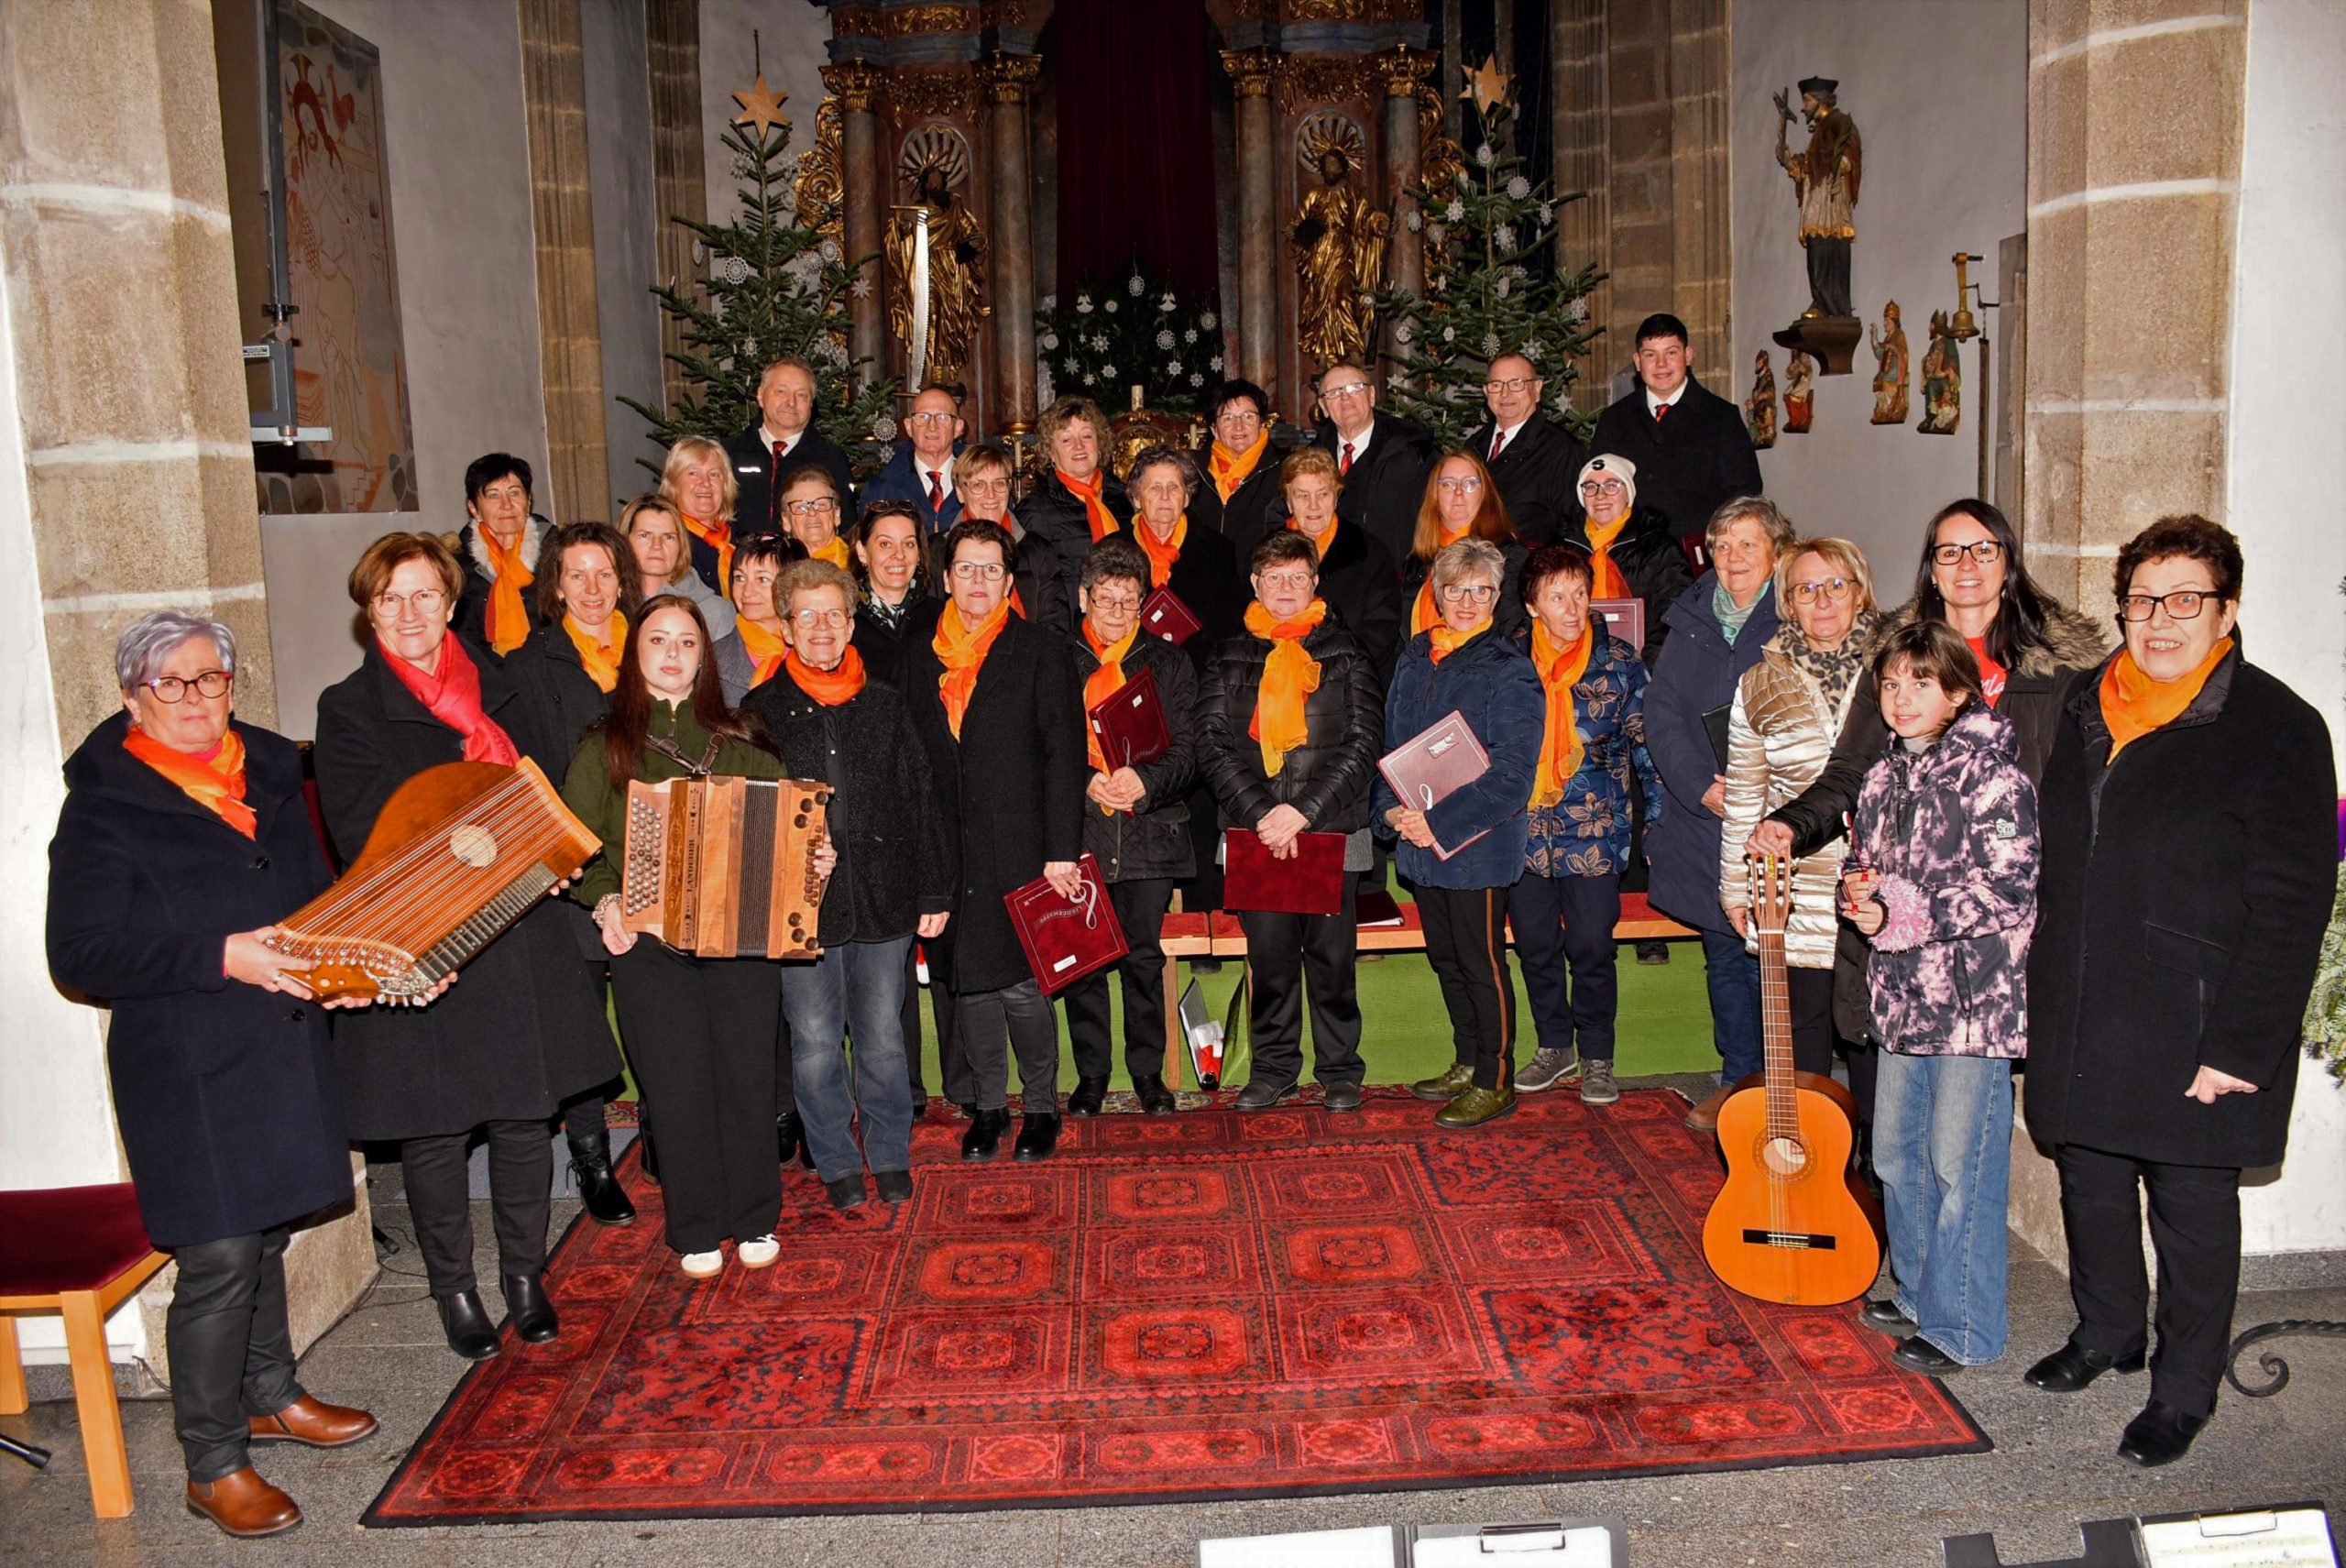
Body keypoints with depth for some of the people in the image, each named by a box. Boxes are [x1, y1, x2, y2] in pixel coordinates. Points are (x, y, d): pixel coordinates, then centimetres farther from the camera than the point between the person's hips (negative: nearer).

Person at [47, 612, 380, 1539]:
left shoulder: (270, 773, 8)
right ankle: (213, 1466, 11)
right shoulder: (105, 802, -10)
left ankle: (269, 1396, 38)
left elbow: (315, 891, 19)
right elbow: (80, 954, -14)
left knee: (267, 1232, 19)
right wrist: (221, 958, -23)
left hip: (285, 1041, 6)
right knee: (218, 1259, -4)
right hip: (187, 1065, -6)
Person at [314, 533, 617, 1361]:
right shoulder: (348, 709, -1)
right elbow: (360, 835, -10)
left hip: (520, 934, 3)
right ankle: (453, 1288, 25)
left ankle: (524, 1275, 27)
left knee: (525, 1113, 10)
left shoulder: (500, 688, 9)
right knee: (432, 1125, 6)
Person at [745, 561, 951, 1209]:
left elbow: (920, 800, 9)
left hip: (884, 900, 1)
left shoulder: (886, 704, 7)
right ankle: (837, 1162, 23)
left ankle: (890, 1155, 28)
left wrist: (935, 890, 5)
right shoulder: (762, 711, 2)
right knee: (815, 1046, 5)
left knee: (883, 1041, 10)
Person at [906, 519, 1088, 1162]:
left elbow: (1064, 755, -4)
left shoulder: (1040, 651, 0)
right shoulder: (923, 660, 12)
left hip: (1020, 849, -4)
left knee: (1021, 983, -3)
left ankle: (1041, 1105, 16)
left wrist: (1060, 851, -11)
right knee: (969, 982, 9)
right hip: (949, 854, 4)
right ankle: (988, 1105, 23)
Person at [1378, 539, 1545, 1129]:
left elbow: (1510, 774, -17)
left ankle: (1495, 1083, 14)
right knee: (1446, 959, 17)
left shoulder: (1509, 671, -11)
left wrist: (1439, 823, -22)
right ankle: (1468, 1065, 32)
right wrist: (1393, 809, -5)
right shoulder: (1415, 660, 10)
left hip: (1478, 844, -7)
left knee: (1482, 963, 2)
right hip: (1418, 842, 7)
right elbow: (1391, 744, 13)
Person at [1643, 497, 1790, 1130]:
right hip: (1702, 822, 5)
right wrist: (1701, 786, -9)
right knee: (1723, 957, 14)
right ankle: (1737, 1080, 28)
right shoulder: (1690, 622, 10)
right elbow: (1660, 713, 4)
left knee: (1767, 957, -2)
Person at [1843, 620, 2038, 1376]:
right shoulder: (1887, 777, 12)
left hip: (1975, 999, -8)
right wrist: (1860, 894, -1)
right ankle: (1917, 1292, 34)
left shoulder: (1991, 775, -12)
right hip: (1904, 993, 8)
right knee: (1896, 1152, 16)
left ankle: (1961, 1328, 12)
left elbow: (2008, 890, -17)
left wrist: (1903, 912, -18)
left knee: (1960, 1164, -1)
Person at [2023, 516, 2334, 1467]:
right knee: (2090, 1182, 18)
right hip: (2078, 1021, 6)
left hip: (2193, 1028, -6)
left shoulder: (2277, 730, -11)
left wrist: (2241, 1047, -17)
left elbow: (2289, 910, -13)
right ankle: (2106, 1332, 39)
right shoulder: (2088, 710, 8)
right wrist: (2041, 989, 12)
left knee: (2190, 1205, 7)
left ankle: (2184, 1388, 25)